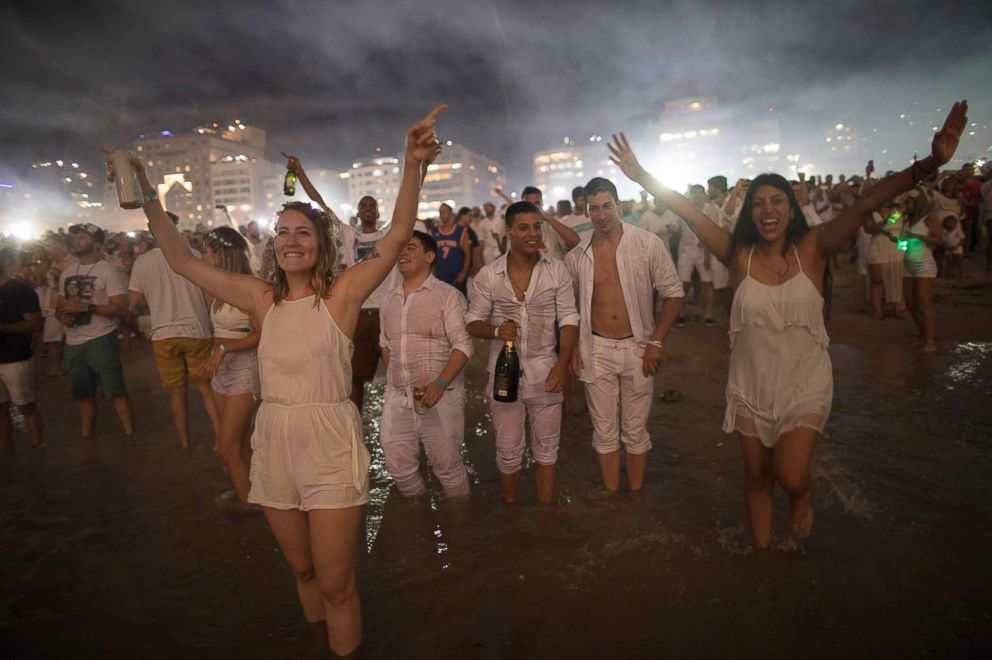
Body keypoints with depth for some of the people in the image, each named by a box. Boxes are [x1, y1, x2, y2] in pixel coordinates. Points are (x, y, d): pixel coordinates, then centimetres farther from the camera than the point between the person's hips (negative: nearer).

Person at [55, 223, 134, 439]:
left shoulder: (108, 271, -8)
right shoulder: (66, 273, 13)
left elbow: (121, 308, -15)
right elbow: (59, 305, 20)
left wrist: (86, 307, -21)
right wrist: (62, 314, -3)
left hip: (100, 340, -7)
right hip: (73, 343, 7)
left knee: (116, 390, -6)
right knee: (83, 394, 17)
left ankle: (129, 435, 1)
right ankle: (86, 437, 28)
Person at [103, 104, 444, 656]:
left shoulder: (342, 294, -7)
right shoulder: (263, 298, 5)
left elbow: (397, 237, -20)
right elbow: (183, 262, 9)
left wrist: (414, 168, -32)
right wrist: (148, 197, 2)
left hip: (330, 446, -5)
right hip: (274, 444, 5)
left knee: (335, 584, 4)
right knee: (303, 570, 23)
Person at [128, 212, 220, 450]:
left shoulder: (143, 261, -2)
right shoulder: (195, 256, -5)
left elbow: (134, 301, 1)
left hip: (164, 334, 1)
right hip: (197, 331, -1)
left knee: (177, 390, 13)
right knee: (205, 387, 9)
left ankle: (184, 443, 22)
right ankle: (221, 437, 2)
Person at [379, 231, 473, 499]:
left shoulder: (447, 295, -5)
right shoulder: (389, 299, 13)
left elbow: (462, 344, -11)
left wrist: (440, 383, -22)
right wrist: (393, 378, 11)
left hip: (439, 395, -5)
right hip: (397, 396, 5)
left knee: (447, 465, 3)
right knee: (398, 464, 9)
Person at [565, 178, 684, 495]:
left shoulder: (648, 244, -7)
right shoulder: (577, 255, 0)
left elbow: (674, 293, -3)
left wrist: (656, 342, -8)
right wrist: (572, 347, 3)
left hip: (637, 348, -2)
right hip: (596, 350, 2)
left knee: (635, 430, 10)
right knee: (605, 431, 11)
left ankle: (636, 496, 27)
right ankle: (611, 496, 26)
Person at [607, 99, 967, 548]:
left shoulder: (812, 250, -8)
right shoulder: (739, 256, -7)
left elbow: (864, 206, -21)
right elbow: (688, 213, -12)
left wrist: (929, 165, -33)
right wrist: (642, 177, -18)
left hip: (805, 385, -1)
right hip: (751, 387, 2)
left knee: (791, 478, -13)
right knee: (756, 478, 14)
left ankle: (802, 496, 26)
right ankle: (761, 550, 38)